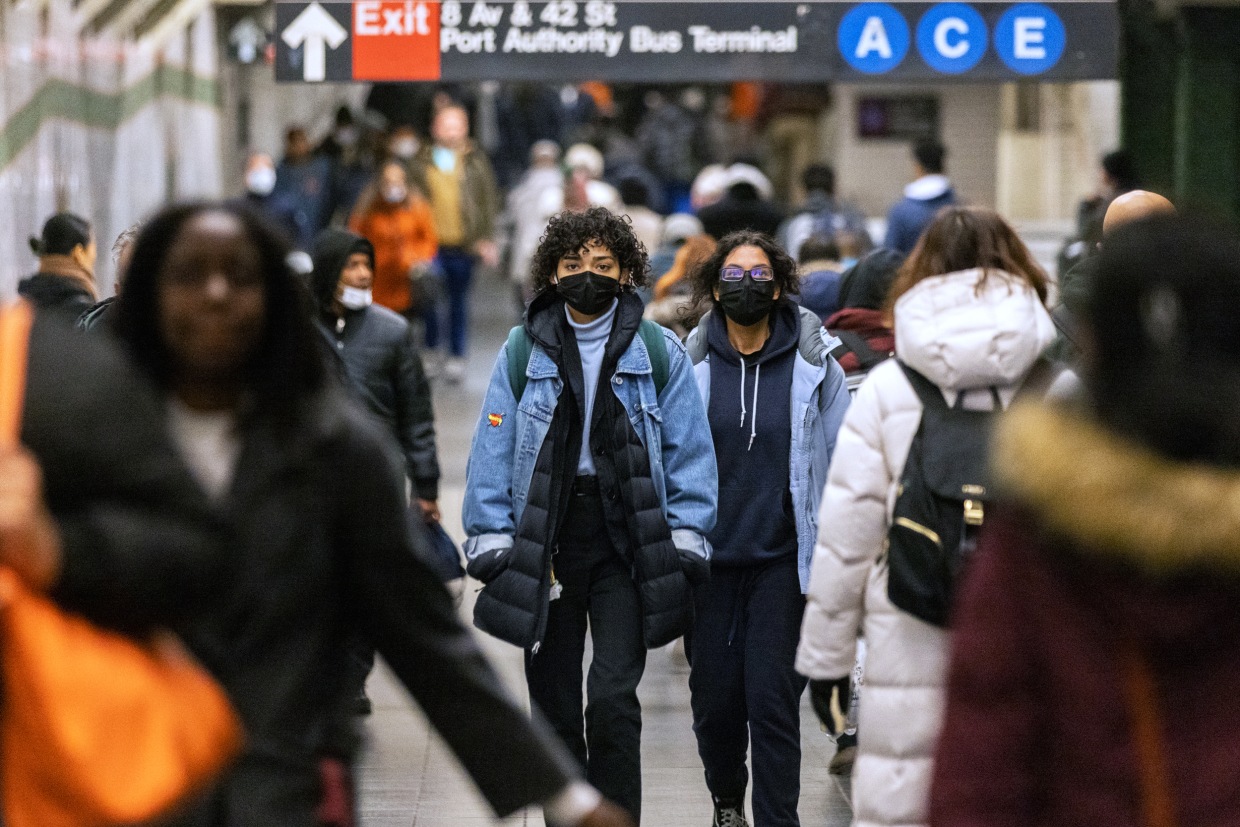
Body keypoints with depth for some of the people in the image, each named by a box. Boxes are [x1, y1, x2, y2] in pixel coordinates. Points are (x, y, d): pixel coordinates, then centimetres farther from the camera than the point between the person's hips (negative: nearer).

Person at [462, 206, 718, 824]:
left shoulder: (658, 352, 2)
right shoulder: (524, 351, 4)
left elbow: (689, 453, 4)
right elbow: (492, 453, 5)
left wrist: (686, 540, -3)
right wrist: (492, 541, -2)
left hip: (626, 538, -2)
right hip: (545, 545, 2)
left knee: (613, 699, -12)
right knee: (553, 705, 8)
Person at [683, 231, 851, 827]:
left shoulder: (812, 365, 0)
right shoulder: (691, 365, 1)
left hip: (782, 559, -1)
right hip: (708, 556, 2)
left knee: (773, 699, -9)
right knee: (714, 699, 9)